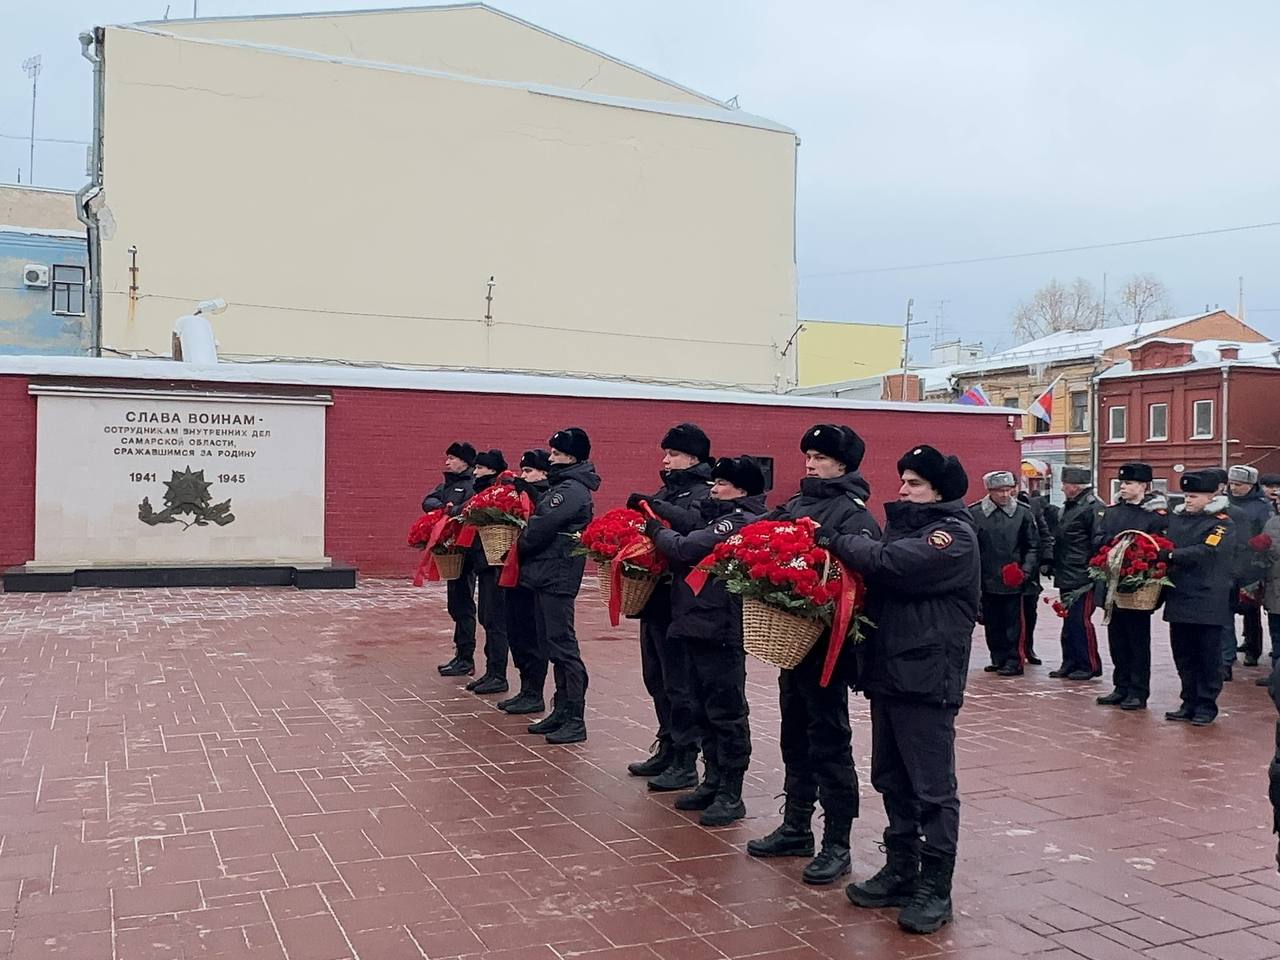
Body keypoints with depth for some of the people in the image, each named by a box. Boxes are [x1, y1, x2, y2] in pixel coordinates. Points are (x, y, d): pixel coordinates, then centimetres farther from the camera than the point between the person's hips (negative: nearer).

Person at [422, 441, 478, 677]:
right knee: (455, 605, 14)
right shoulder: (447, 484, 17)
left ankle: (466, 659, 0)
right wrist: (443, 507, -14)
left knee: (463, 604, -5)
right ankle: (461, 655, 23)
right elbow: (428, 502, 3)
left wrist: (451, 511, -21)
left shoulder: (473, 484, -9)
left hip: (465, 551, -9)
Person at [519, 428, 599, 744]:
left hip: (557, 577, -10)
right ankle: (561, 711, 21)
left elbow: (541, 527, -18)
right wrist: (526, 546, 4)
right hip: (546, 574, 10)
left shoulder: (572, 490, -14)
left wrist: (520, 545, -3)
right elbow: (542, 520, 18)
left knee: (562, 645, -7)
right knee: (551, 645, 13)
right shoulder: (562, 485, 17)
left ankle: (575, 720, -4)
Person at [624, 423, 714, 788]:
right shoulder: (667, 490, 18)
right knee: (656, 678, 15)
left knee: (678, 682, -4)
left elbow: (697, 522, -29)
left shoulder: (704, 491, -8)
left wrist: (653, 505, -28)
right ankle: (667, 749, 27)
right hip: (656, 595, 9)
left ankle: (685, 762, 4)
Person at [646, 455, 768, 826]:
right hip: (701, 627, 10)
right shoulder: (721, 517, 18)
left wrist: (657, 532, -3)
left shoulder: (741, 521, -13)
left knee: (726, 713, -1)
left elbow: (688, 549, -19)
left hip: (721, 631, -10)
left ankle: (731, 796, 7)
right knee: (702, 711, 16)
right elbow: (694, 555, 17)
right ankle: (713, 782, 27)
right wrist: (663, 536, 3)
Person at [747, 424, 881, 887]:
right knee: (795, 737, 18)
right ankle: (796, 828, 31)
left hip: (827, 643, -8)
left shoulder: (853, 514, -11)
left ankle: (836, 845, 11)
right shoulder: (797, 505, 13)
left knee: (829, 743, 0)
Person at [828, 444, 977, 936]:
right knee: (893, 781, 15)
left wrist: (837, 541, -12)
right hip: (887, 672, 8)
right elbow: (875, 579, 14)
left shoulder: (955, 534, -10)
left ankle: (934, 888, 8)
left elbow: (890, 564, -23)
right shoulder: (904, 524, 17)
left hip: (928, 678, -8)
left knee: (932, 787, 0)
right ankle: (900, 870, 26)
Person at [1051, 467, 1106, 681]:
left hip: (1082, 579, -10)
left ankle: (1090, 666, 4)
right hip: (1067, 578, 10)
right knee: (1069, 621, 14)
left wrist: (1093, 574, -20)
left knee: (1080, 621, -6)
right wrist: (1052, 564, 20)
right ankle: (1070, 664, 21)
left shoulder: (1093, 508, -13)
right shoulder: (1070, 507, 18)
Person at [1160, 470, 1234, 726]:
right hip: (1179, 599, 6)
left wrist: (1170, 556, -25)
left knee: (1207, 657, 3)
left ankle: (1206, 705, 12)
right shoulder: (1176, 518, 10)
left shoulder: (1221, 524, -7)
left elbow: (1205, 552, -22)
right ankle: (1190, 703, 22)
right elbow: (1163, 546, 15)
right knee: (1183, 656, 12)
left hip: (1208, 604, -6)